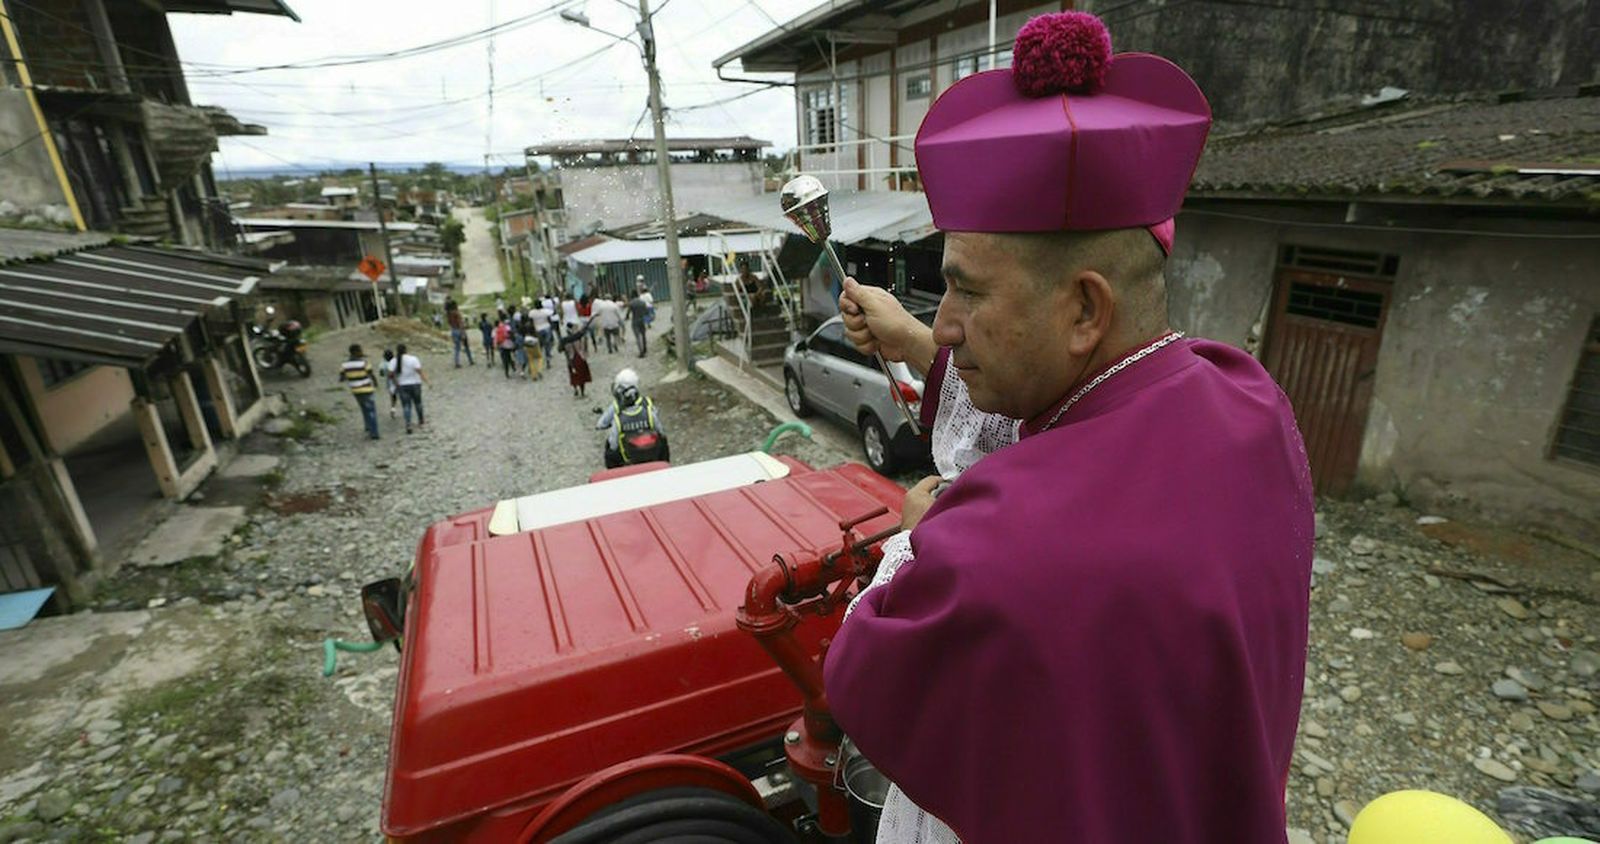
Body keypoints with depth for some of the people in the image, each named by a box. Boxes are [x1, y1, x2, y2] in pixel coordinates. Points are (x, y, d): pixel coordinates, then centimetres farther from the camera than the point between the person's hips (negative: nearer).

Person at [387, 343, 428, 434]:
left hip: (402, 386, 1)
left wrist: (396, 383, 8)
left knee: (406, 405, 5)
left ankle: (408, 424, -7)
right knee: (417, 402, 17)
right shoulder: (413, 359, -11)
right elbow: (420, 371, -17)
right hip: (415, 384, -1)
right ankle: (421, 421, 31)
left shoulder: (393, 361, -4)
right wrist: (426, 381, -11)